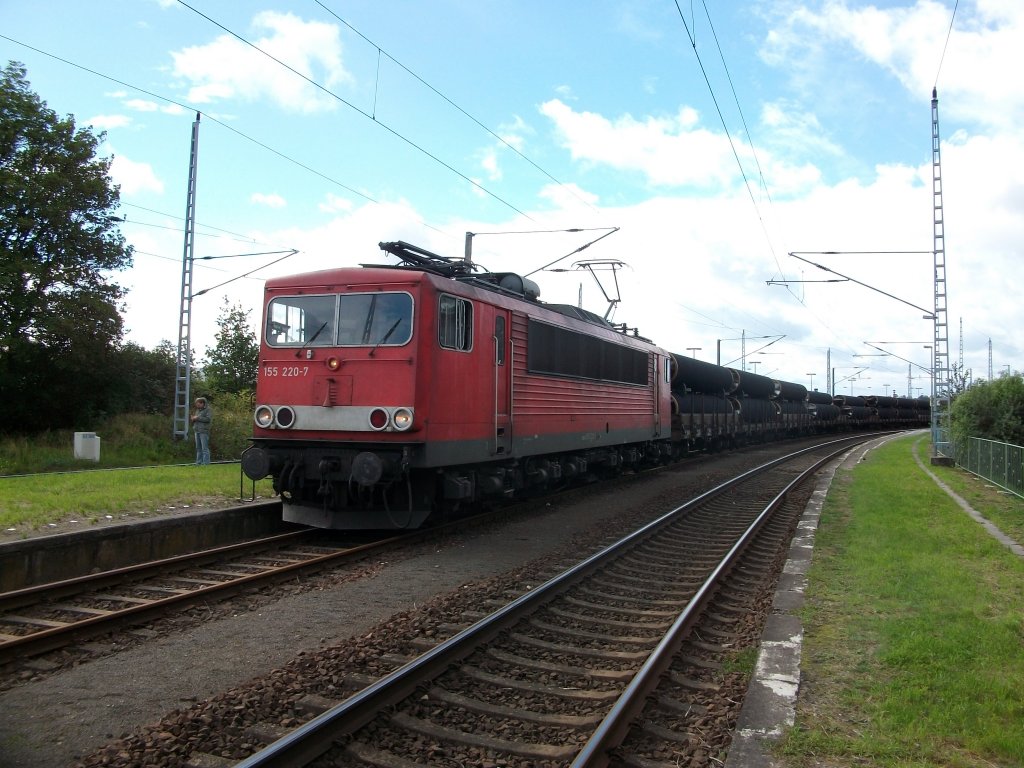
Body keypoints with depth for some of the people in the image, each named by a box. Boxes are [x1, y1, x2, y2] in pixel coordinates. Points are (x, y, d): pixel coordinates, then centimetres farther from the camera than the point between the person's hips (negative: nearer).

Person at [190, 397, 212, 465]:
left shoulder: (208, 409, -3)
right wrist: (193, 419, 3)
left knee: (205, 448, -9)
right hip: (197, 431, 8)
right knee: (198, 448, 10)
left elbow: (208, 419, -16)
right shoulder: (198, 410, 19)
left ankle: (206, 462, -8)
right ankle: (198, 462, 14)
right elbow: (195, 419, 27)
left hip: (204, 431, -8)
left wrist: (198, 418, -14)